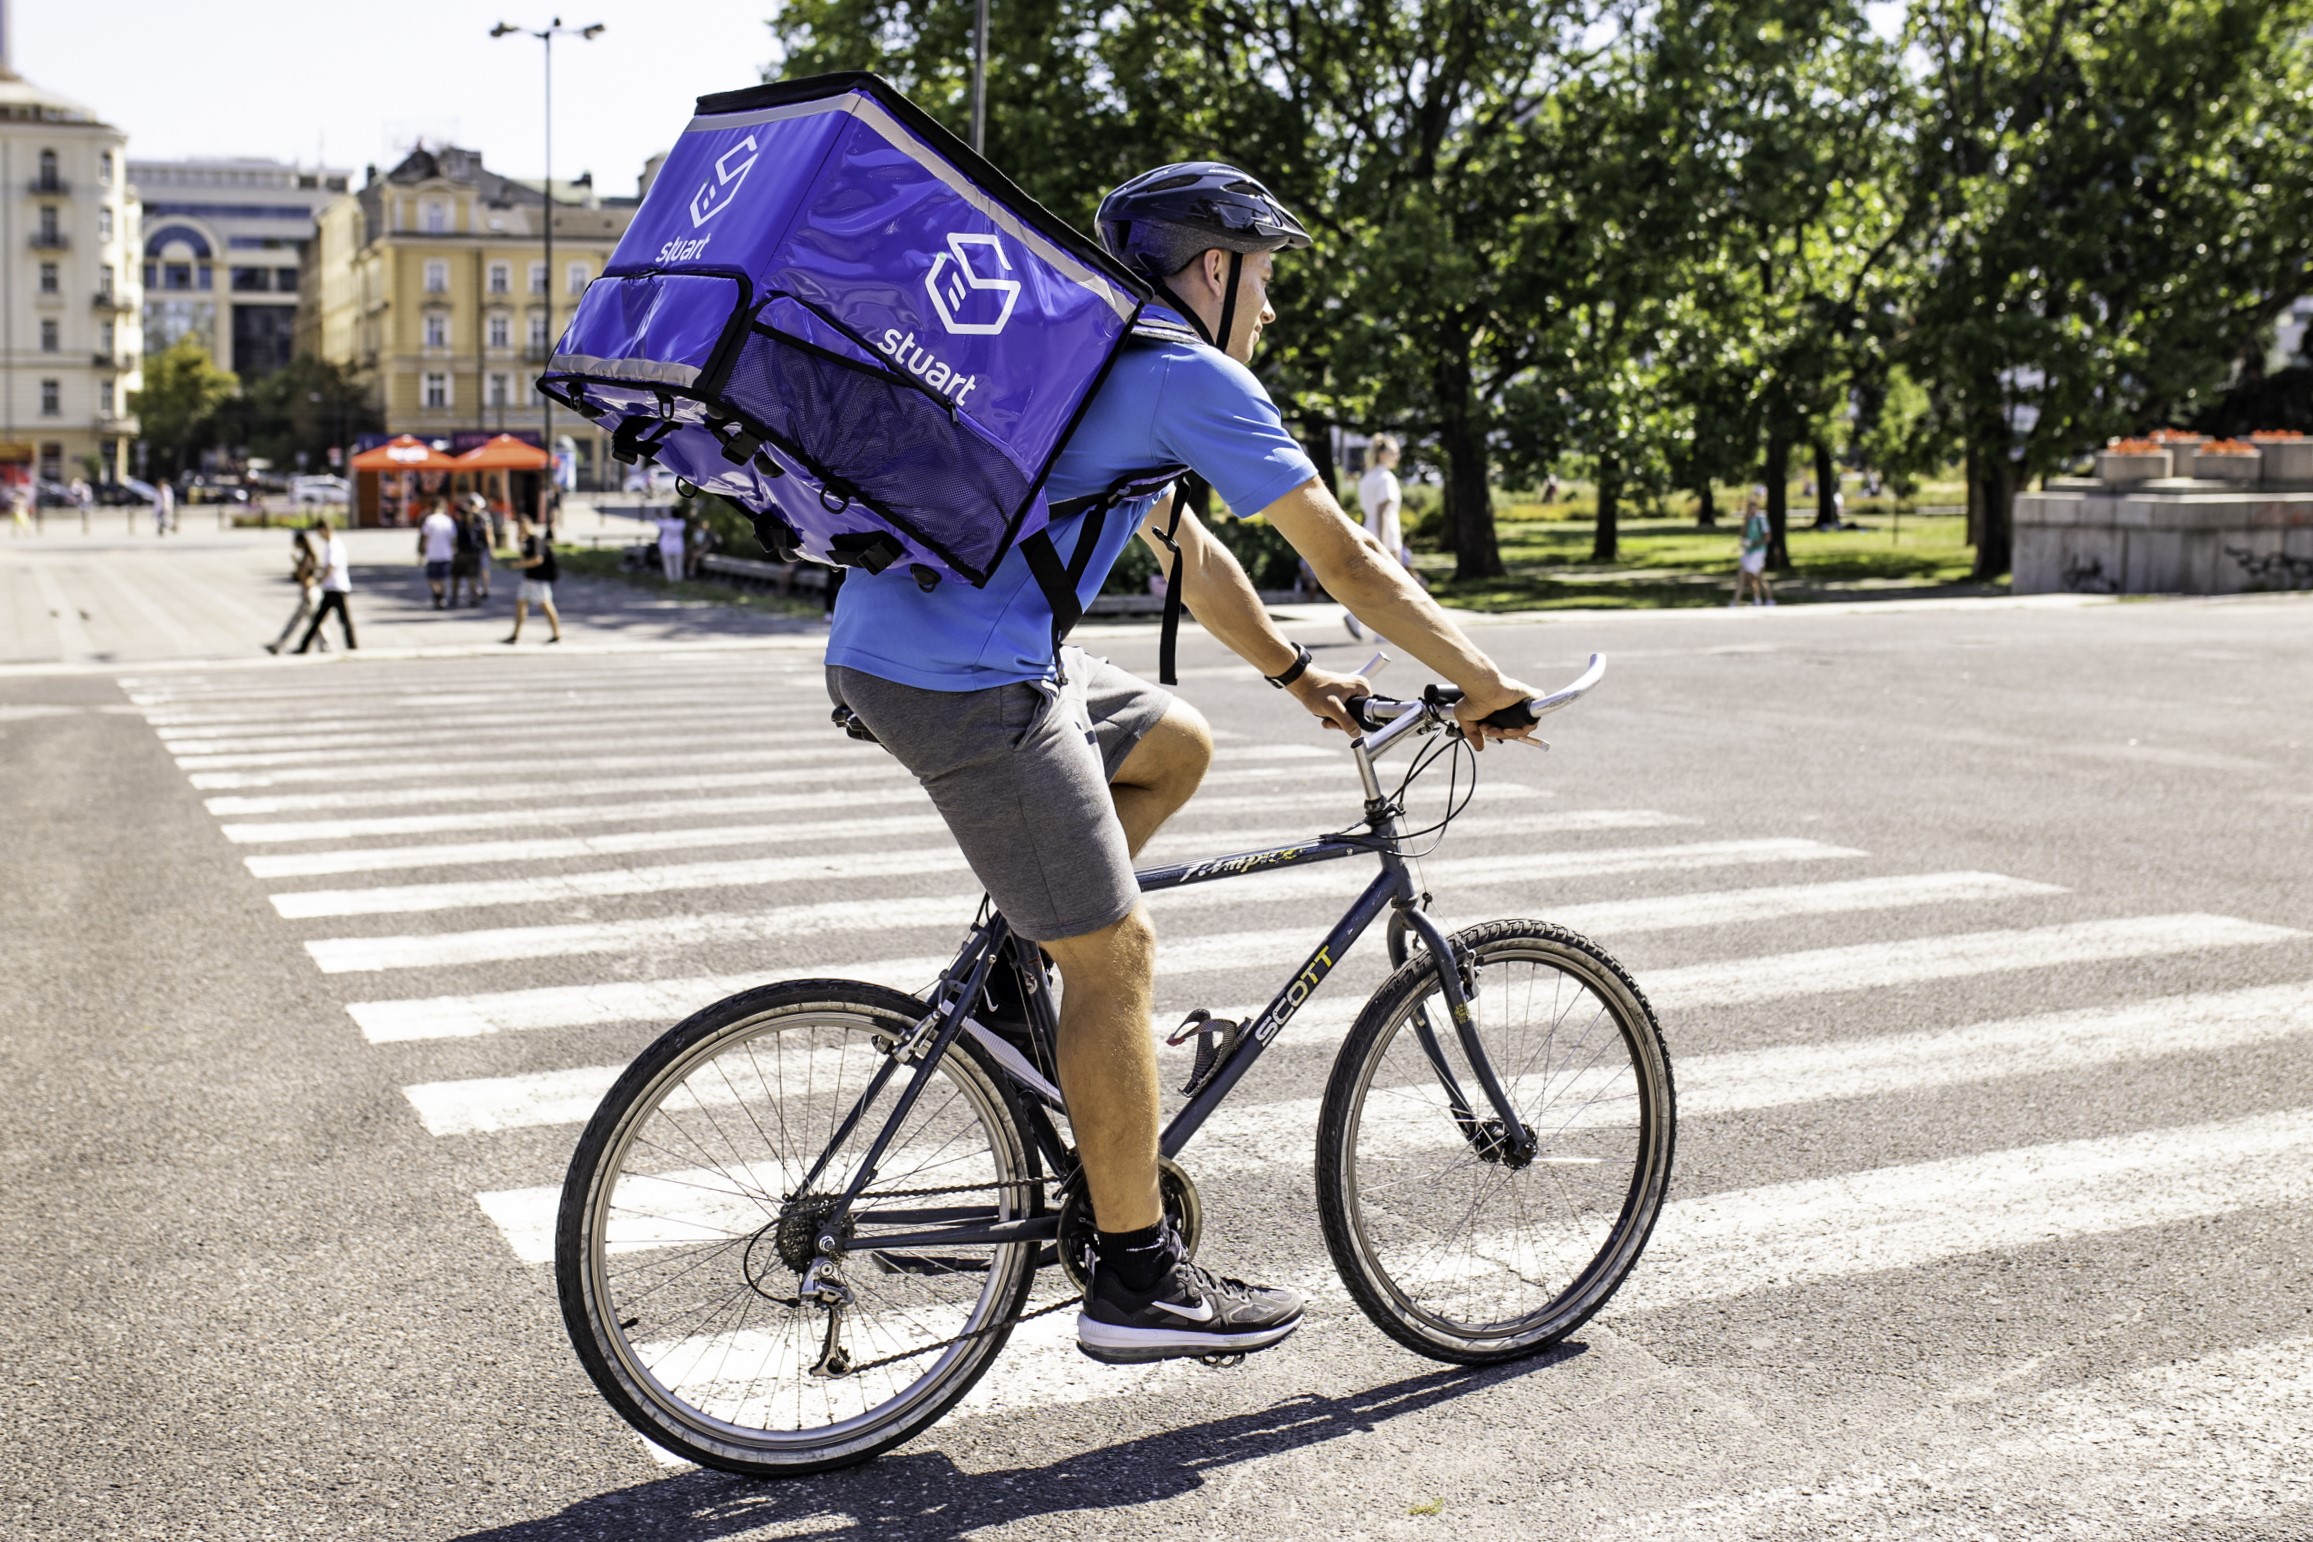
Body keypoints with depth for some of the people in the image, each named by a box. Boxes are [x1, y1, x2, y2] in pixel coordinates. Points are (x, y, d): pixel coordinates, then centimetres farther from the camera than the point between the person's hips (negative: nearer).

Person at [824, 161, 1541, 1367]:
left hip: (888, 644, 10)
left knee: (1174, 744, 24)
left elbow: (1188, 553, 32)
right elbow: (1345, 561, -4)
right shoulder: (1190, 376, -7)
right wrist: (1481, 680, 7)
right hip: (963, 682, -10)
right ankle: (1137, 1280, 5)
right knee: (1117, 955, -4)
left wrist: (1295, 674, 35)